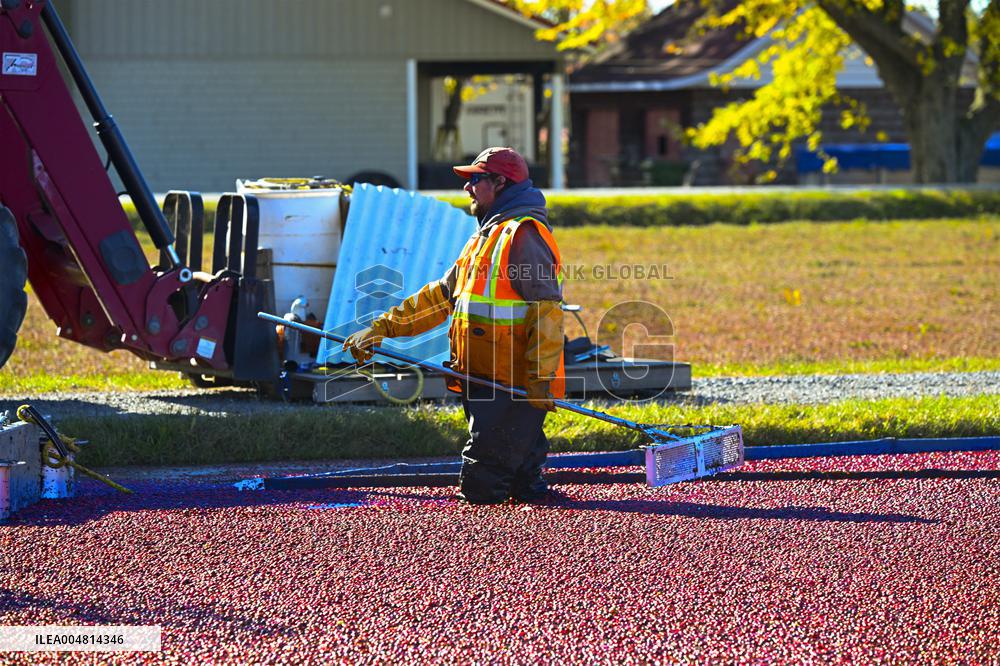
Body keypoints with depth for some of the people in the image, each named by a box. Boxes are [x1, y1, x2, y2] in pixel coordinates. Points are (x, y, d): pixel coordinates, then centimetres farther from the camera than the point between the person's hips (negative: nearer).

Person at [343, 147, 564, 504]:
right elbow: (441, 295, 27)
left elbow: (548, 307, -18)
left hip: (515, 388, -10)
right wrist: (383, 327, 21)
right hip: (484, 382, 10)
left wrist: (541, 376, -23)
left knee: (479, 488, -15)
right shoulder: (485, 238, 22)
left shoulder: (523, 234, -11)